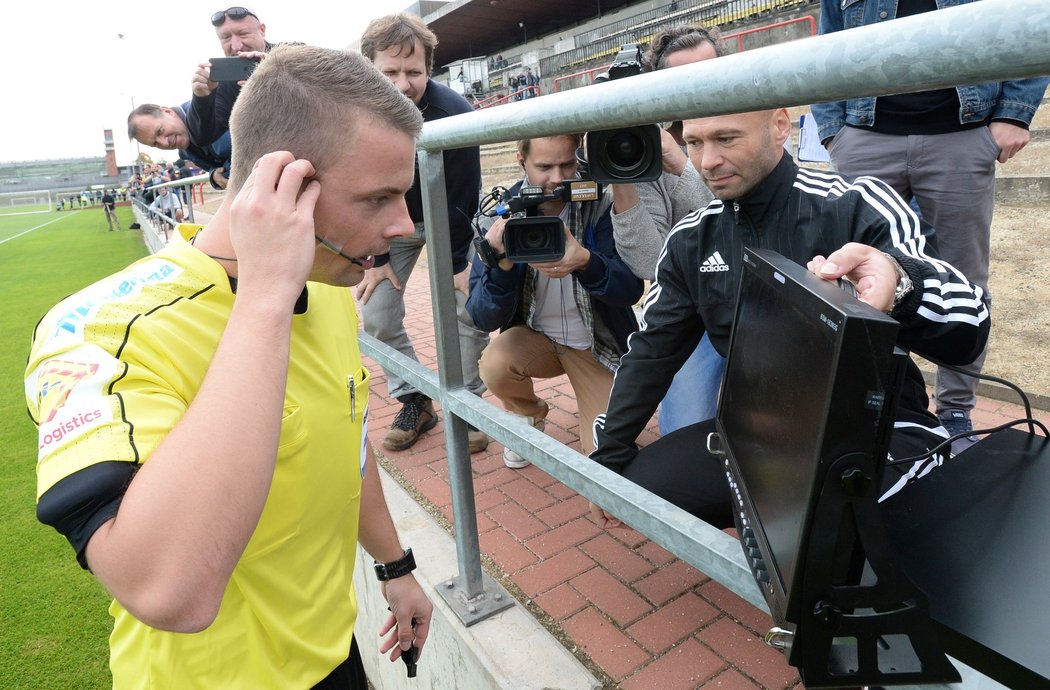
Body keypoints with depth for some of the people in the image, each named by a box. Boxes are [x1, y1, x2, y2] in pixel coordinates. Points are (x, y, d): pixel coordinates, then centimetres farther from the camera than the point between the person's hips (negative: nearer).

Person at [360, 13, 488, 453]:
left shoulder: (454, 112, -29)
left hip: (451, 220, -2)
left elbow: (460, 198, -20)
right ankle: (414, 403, 12)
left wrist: (458, 264, -17)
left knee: (471, 306, -11)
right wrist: (374, 259, -9)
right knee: (375, 314, -5)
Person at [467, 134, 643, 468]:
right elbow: (483, 318, -19)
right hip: (535, 337, 1)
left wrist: (585, 263, -43)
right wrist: (502, 264, -40)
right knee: (494, 363, -31)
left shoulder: (599, 204, -16)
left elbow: (631, 289, -22)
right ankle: (530, 414, 5)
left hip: (597, 343, 0)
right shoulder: (502, 213, -15)